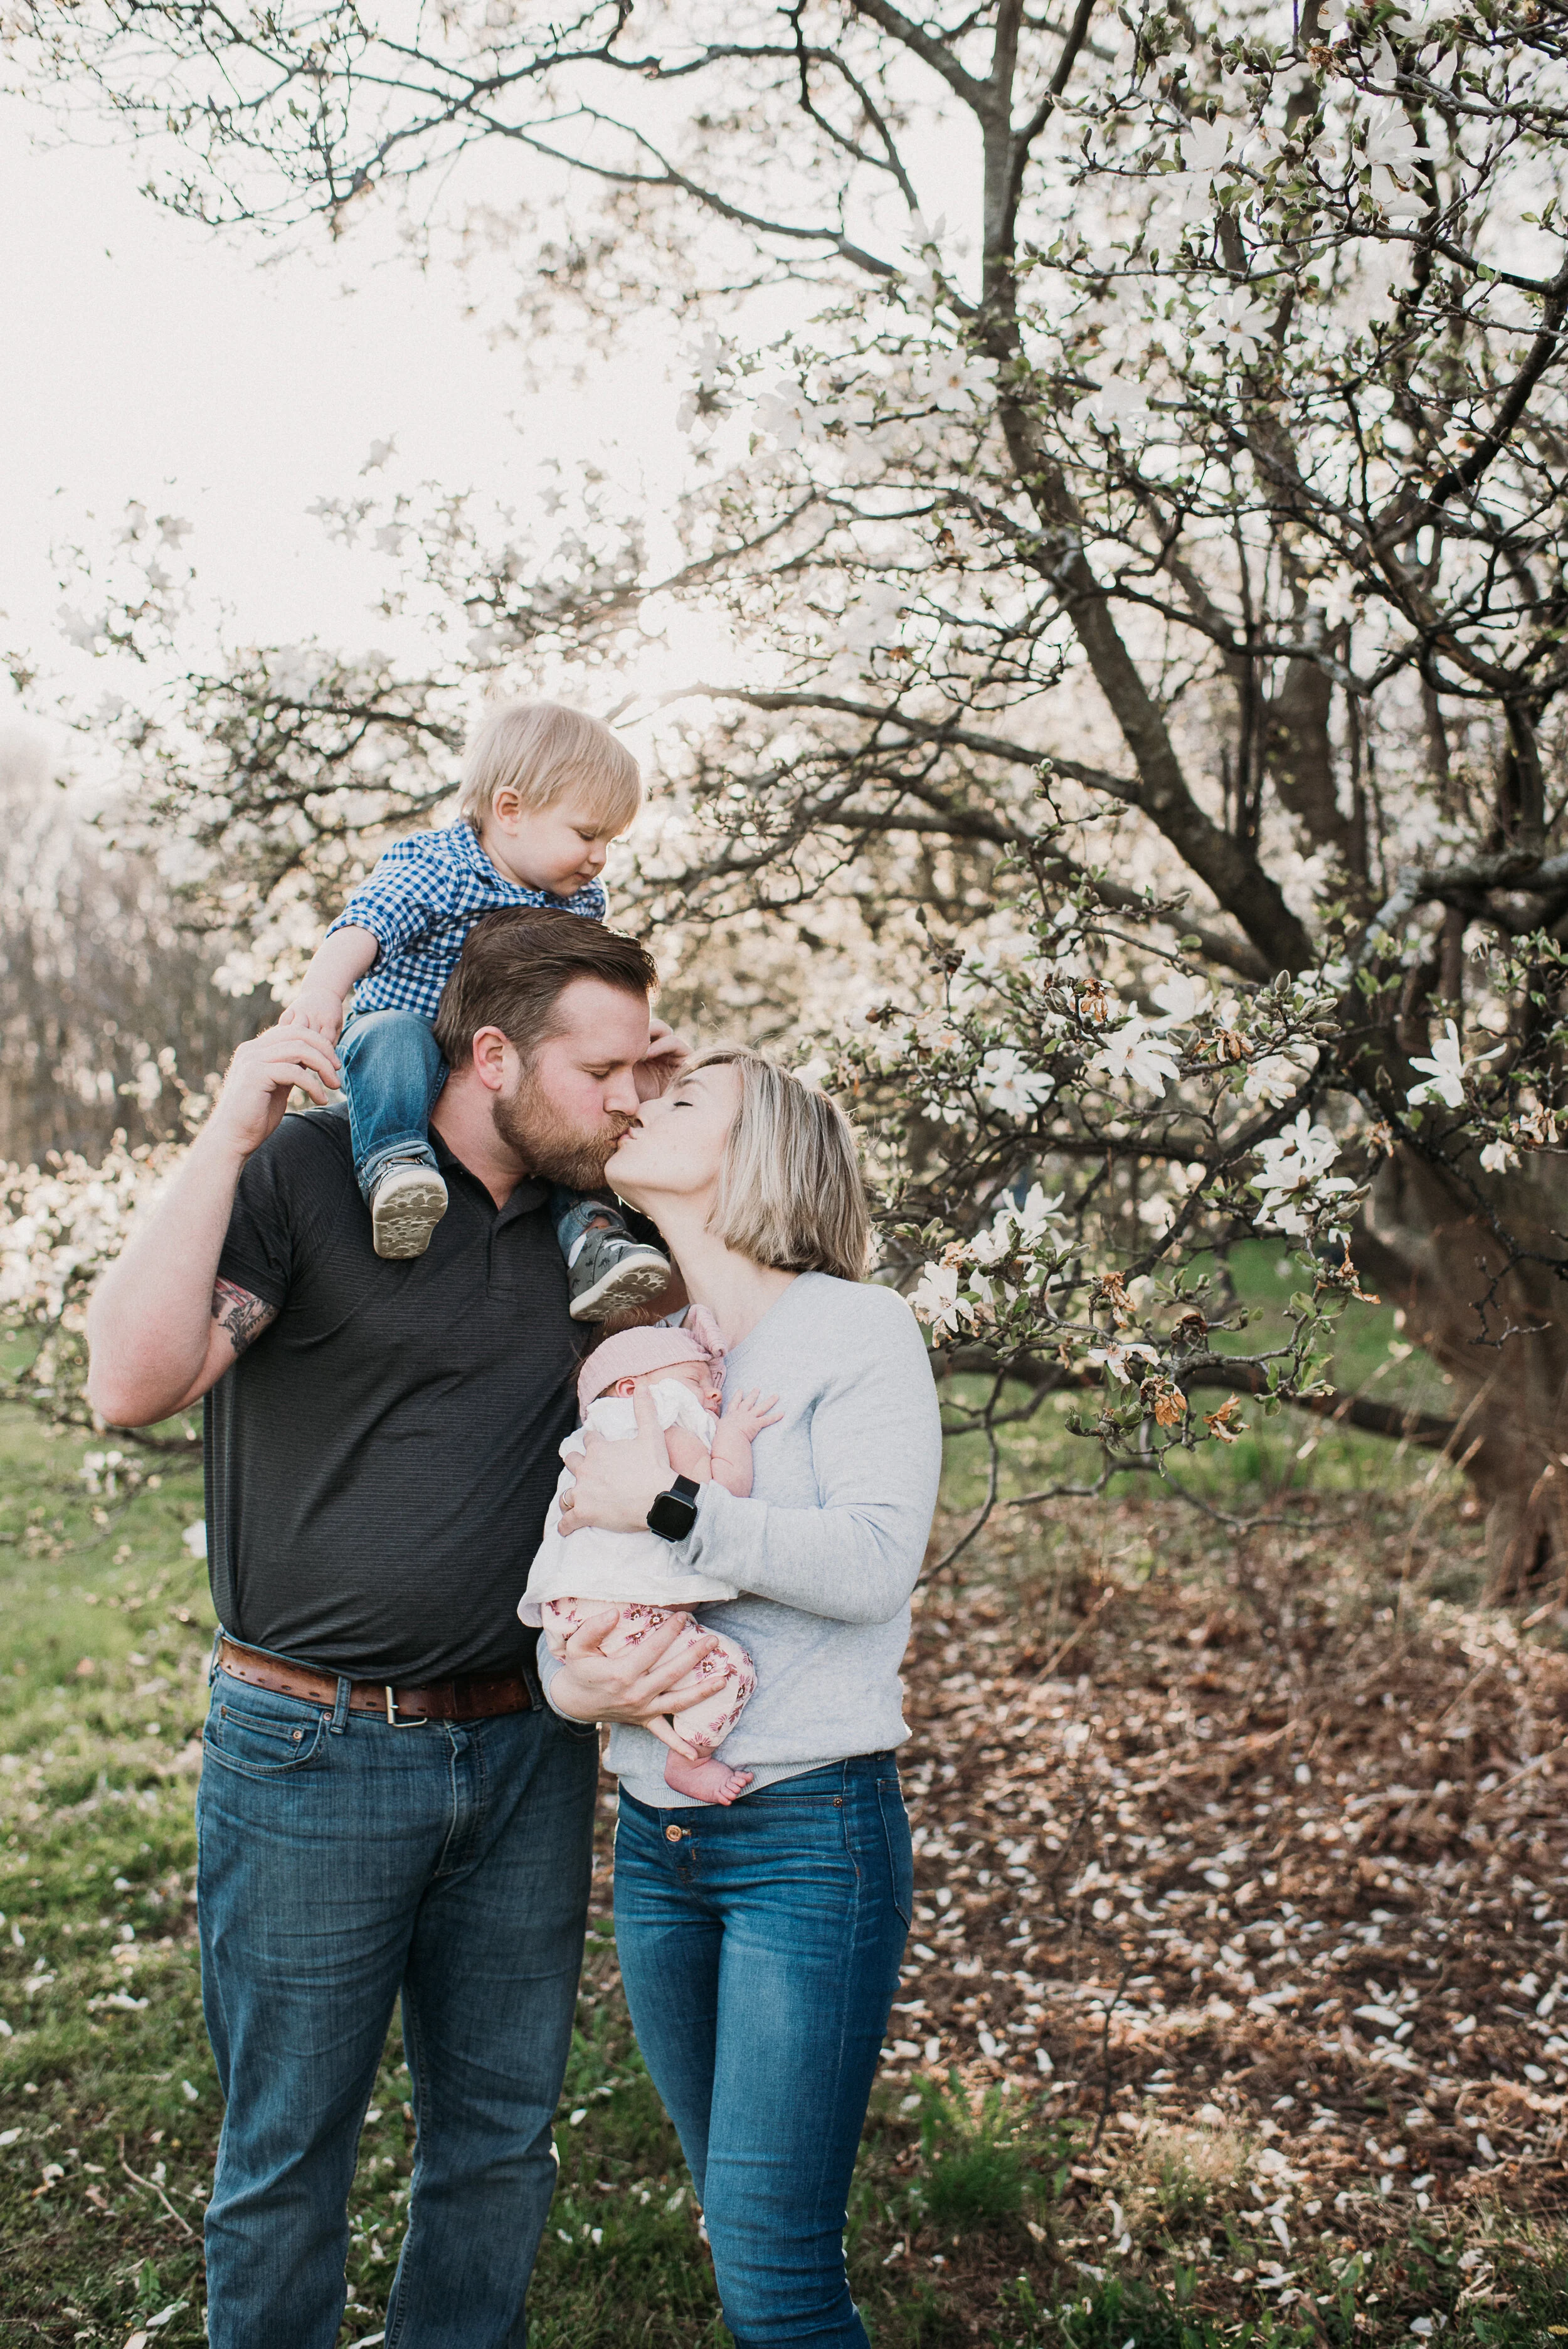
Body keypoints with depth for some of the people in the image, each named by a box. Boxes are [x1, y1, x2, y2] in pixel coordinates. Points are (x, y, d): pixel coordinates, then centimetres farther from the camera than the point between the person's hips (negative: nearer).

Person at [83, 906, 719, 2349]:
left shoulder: (586, 1221, 6)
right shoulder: (310, 1171, -10)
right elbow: (131, 1387, -22)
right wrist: (227, 1136, -26)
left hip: (527, 1752, 5)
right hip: (314, 1750, -5)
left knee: (502, 2136, 17)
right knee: (289, 2154, 10)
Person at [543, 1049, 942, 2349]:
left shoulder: (856, 1328, -6)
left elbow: (876, 1559, -18)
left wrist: (673, 1510, -21)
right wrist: (564, 1671, -5)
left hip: (808, 1836, -6)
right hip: (654, 1838, 6)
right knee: (739, 2225, 18)